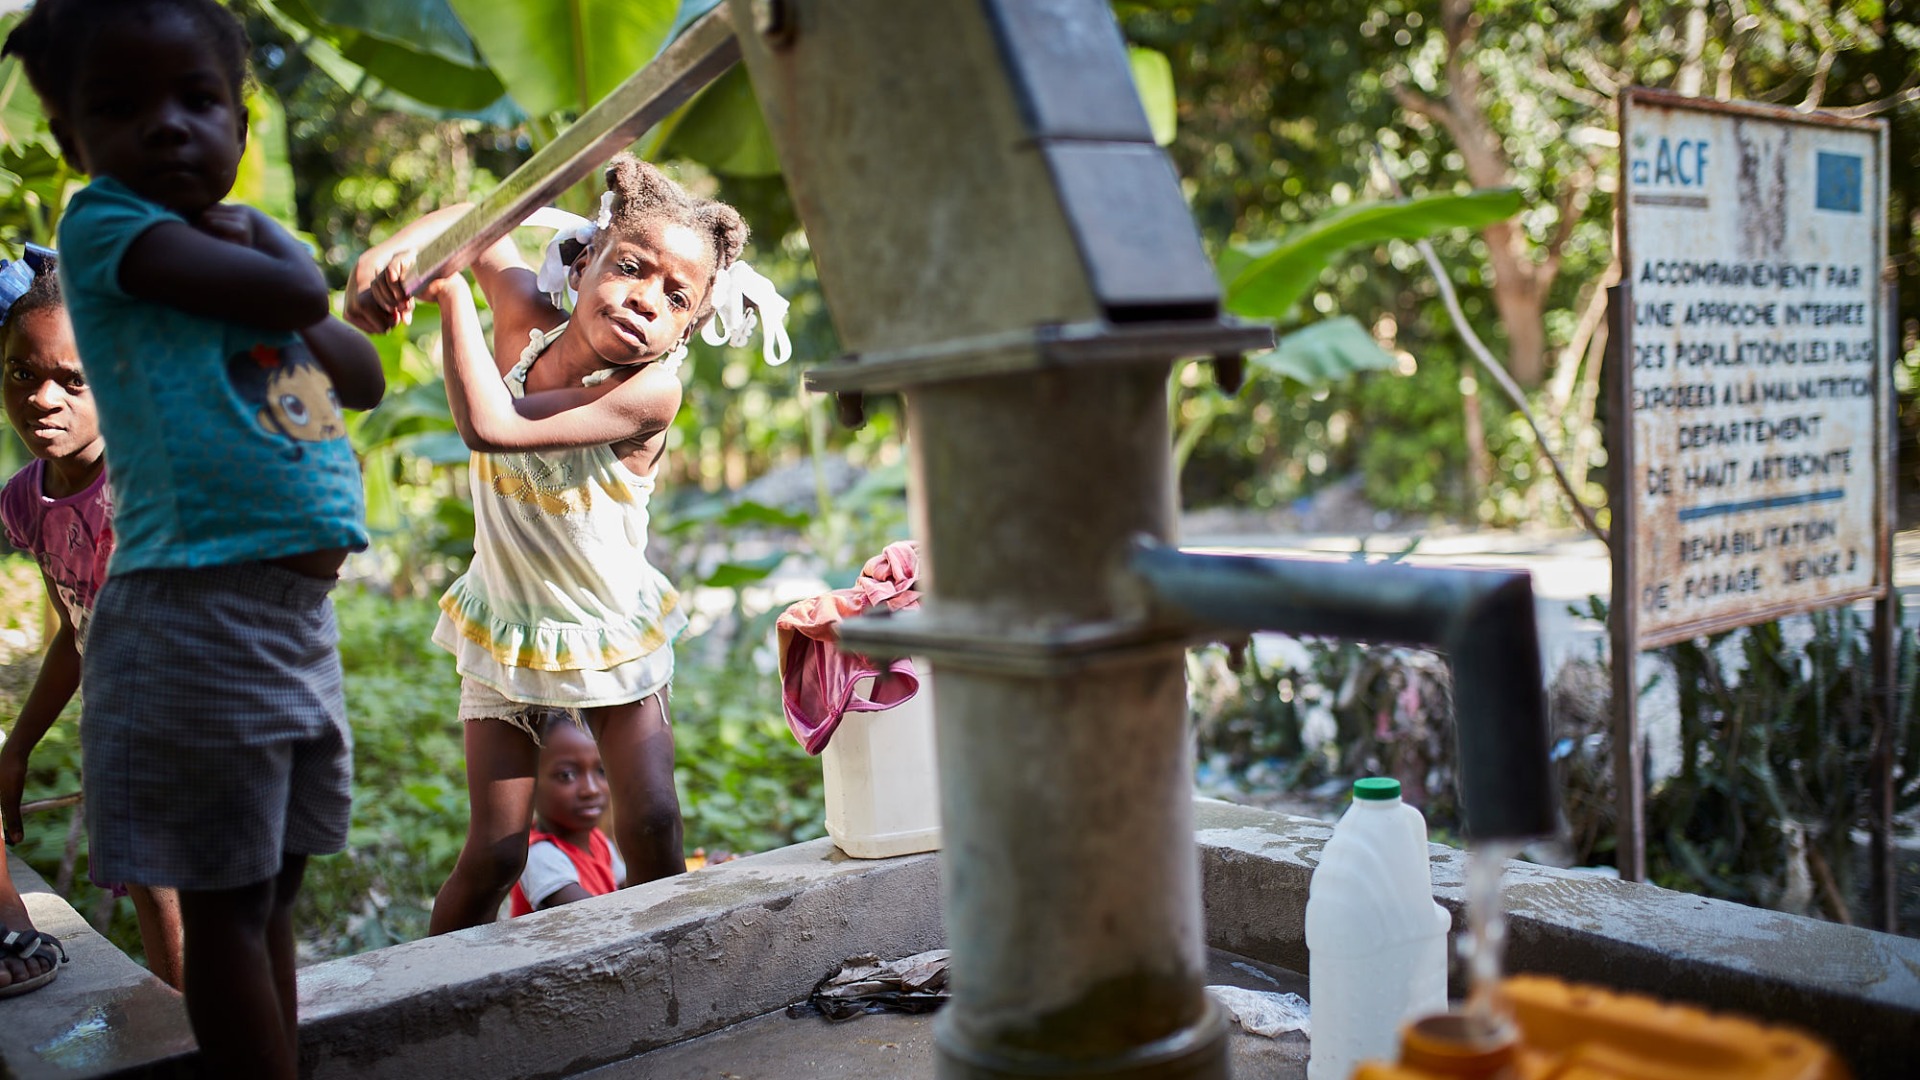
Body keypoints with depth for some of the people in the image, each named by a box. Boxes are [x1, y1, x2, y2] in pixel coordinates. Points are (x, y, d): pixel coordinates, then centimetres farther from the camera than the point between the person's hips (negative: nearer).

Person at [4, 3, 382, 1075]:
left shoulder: (253, 238, 17)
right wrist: (275, 252, 3)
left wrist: (266, 266, 1)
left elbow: (364, 376, 13)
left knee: (273, 885, 14)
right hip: (203, 613, -7)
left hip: (305, 611, 8)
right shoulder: (103, 223, -6)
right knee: (226, 902, 1)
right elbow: (294, 291, -18)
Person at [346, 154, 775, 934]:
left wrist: (451, 291, -30)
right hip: (506, 631, 3)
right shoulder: (527, 318, -13)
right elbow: (480, 222, 5)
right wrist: (390, 254, -15)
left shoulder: (650, 391, -28)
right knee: (494, 853, 0)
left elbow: (489, 426, -38)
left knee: (653, 827, -6)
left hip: (613, 635, -2)